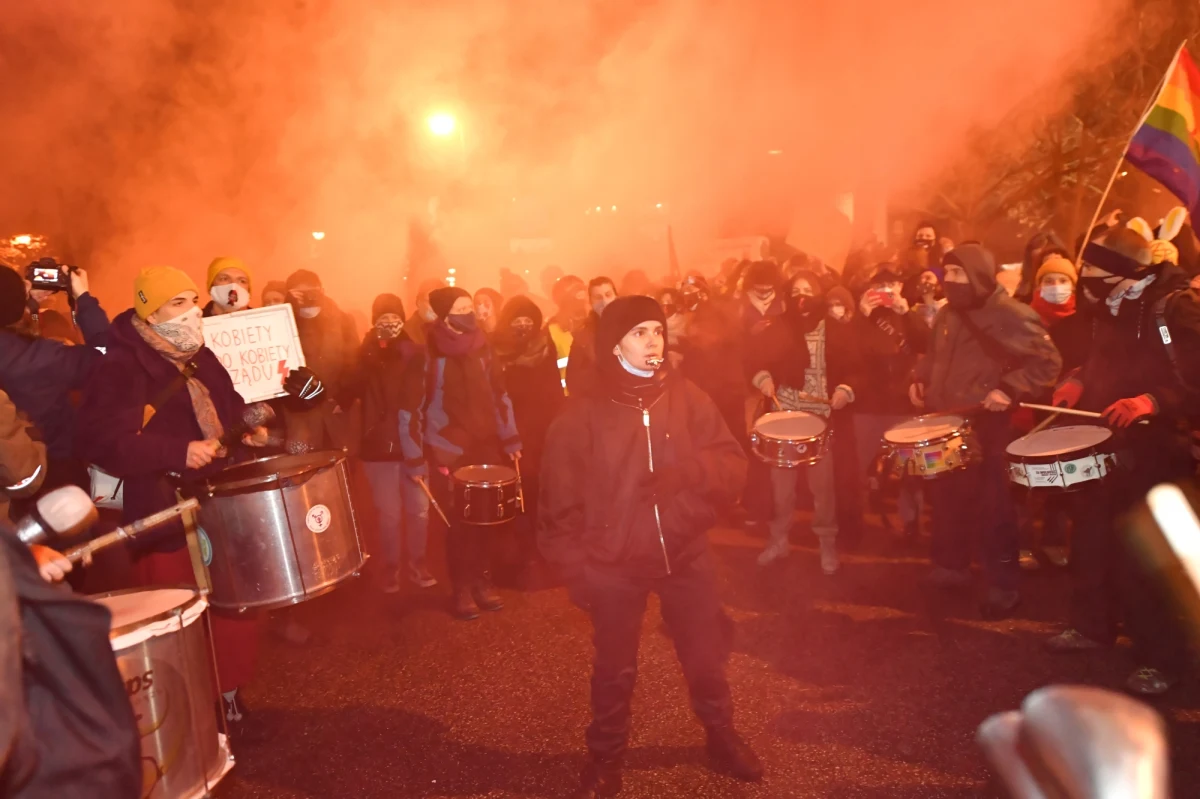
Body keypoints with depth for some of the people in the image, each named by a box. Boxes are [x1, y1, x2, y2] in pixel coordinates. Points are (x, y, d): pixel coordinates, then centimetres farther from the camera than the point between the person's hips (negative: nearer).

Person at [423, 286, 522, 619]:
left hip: (487, 444, 4)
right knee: (460, 520, 0)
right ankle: (462, 589, 13)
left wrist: (509, 437, 5)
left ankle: (482, 580, 21)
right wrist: (434, 452, -13)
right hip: (451, 450, -4)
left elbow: (499, 393, 11)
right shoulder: (428, 353, -7)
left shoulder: (480, 346, 8)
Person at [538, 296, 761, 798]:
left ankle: (721, 737, 42)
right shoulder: (583, 415, -9)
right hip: (614, 565, -2)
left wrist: (686, 473, -24)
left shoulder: (687, 398, -3)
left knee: (705, 657, 16)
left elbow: (734, 466, -5)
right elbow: (561, 500, -4)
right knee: (614, 669, 13)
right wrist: (575, 567, -6)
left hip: (686, 554, 2)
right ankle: (605, 758, 34)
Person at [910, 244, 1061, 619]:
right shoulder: (948, 313, 11)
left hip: (986, 426, -7)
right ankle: (951, 568, 32)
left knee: (992, 507, 0)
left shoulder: (1011, 316, -13)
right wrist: (920, 379, 8)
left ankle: (1003, 586, 12)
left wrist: (1010, 390, -24)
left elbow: (1048, 362, -13)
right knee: (946, 499, 16)